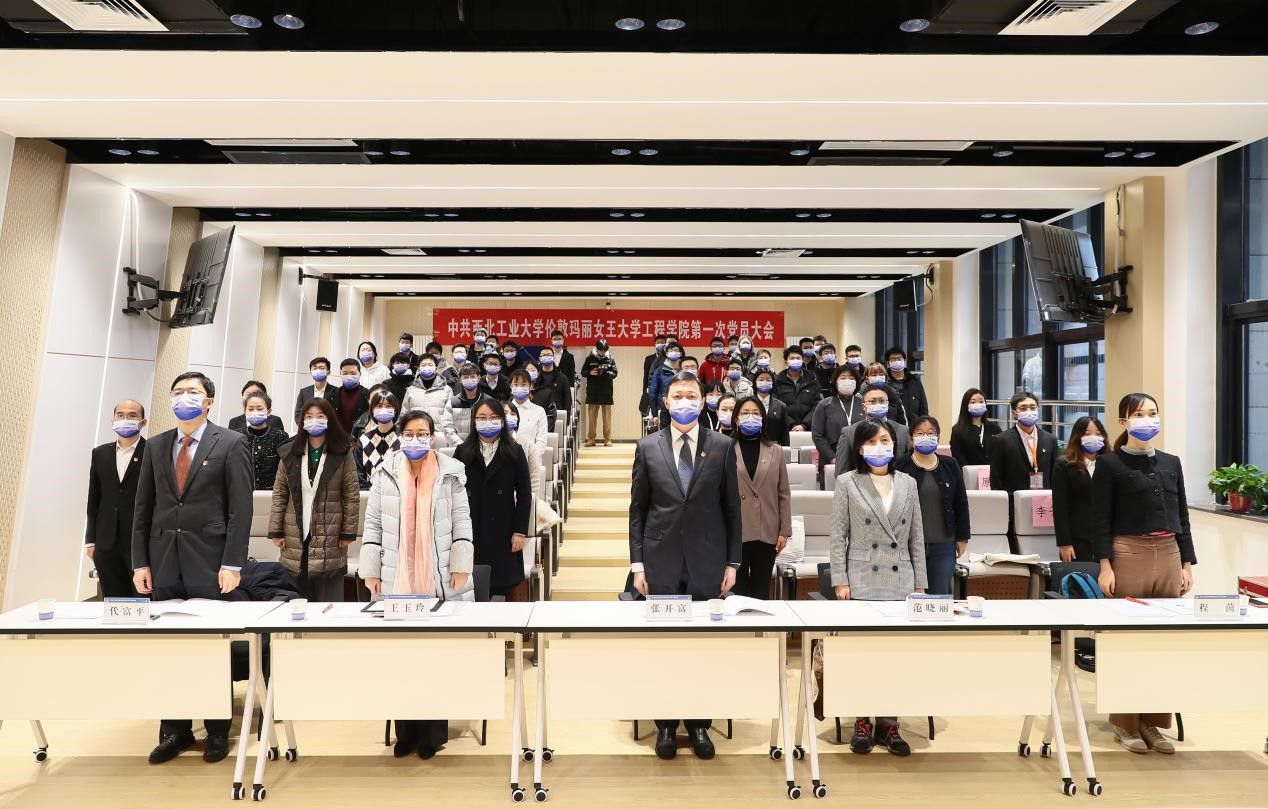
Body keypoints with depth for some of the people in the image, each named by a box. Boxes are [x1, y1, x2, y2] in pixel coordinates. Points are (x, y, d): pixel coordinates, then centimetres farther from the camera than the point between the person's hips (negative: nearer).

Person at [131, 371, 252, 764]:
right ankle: (174, 730, 22)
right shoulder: (156, 446, 11)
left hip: (209, 563, -4)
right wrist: (140, 562, 4)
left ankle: (218, 731, 18)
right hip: (164, 564, 4)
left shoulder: (230, 444, -3)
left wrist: (232, 564, -12)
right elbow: (143, 508, 11)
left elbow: (241, 509, -7)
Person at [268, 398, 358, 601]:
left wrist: (348, 532, -7)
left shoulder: (343, 453, -2)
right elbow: (279, 494, 6)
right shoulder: (289, 453, 7)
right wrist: (276, 531, 1)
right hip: (295, 536, 3)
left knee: (329, 597, 2)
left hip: (330, 538, -2)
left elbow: (352, 495, -3)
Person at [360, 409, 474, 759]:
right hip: (396, 579, 1)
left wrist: (460, 567, -4)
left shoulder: (450, 473, 2)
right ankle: (406, 731, 17)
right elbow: (373, 525, 7)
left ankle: (432, 732, 15)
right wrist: (370, 570, 2)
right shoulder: (385, 473, 5)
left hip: (439, 579, -1)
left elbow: (461, 523, 3)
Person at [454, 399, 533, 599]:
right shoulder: (462, 452, 8)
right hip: (471, 531, 1)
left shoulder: (514, 453, 4)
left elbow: (524, 493, 2)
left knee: (512, 583, 0)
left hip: (504, 532, -1)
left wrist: (520, 531, -4)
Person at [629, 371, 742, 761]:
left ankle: (699, 724, 23)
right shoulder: (648, 447, 3)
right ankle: (665, 725, 23)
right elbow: (637, 509, 5)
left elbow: (732, 508, 5)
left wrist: (732, 562, 3)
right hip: (662, 563, 0)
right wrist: (637, 563, 1)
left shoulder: (722, 447, 2)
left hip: (707, 563, 0)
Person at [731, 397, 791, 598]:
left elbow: (784, 494, 8)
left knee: (762, 592, 10)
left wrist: (784, 531, 3)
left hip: (767, 534, 2)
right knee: (739, 590, 7)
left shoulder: (775, 452, 8)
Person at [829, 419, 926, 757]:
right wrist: (840, 581, -7)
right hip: (862, 583, -3)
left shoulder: (908, 484, 11)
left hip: (901, 583, 3)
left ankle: (888, 723, 17)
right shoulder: (847, 483, 1)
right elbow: (838, 536, -1)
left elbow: (917, 539, 12)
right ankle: (862, 721, 16)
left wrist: (920, 584, 8)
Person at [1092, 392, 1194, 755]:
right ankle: (1125, 723, 12)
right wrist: (1105, 566, -12)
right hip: (1129, 554, -5)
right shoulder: (1110, 464, -2)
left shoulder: (1171, 463, 13)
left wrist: (1187, 563, 9)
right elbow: (1100, 520, -6)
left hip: (1168, 556, 5)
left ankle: (1153, 722, 19)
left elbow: (1182, 517, 15)